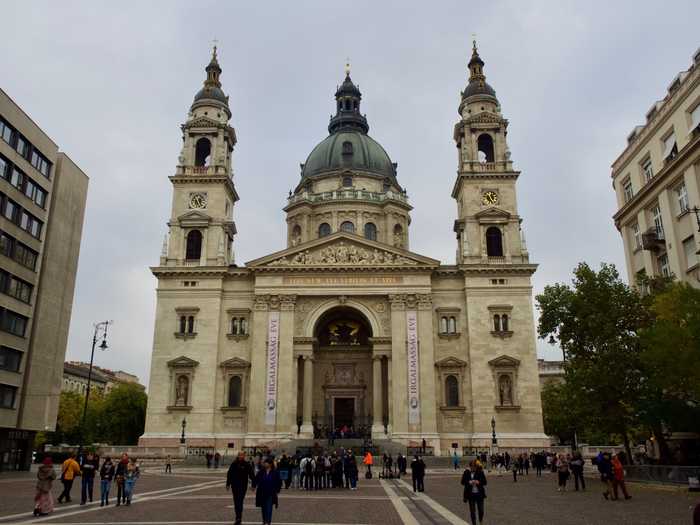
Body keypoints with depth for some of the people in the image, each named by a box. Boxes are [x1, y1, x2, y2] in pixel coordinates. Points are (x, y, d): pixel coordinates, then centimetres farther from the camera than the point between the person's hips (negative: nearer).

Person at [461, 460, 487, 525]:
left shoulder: (480, 472, -5)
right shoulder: (467, 472, -5)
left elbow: (484, 482, -3)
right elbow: (463, 482, -2)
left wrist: (479, 482, -22)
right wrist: (469, 482, -20)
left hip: (479, 494, 0)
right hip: (470, 494, 0)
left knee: (481, 510, 5)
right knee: (472, 511, 4)